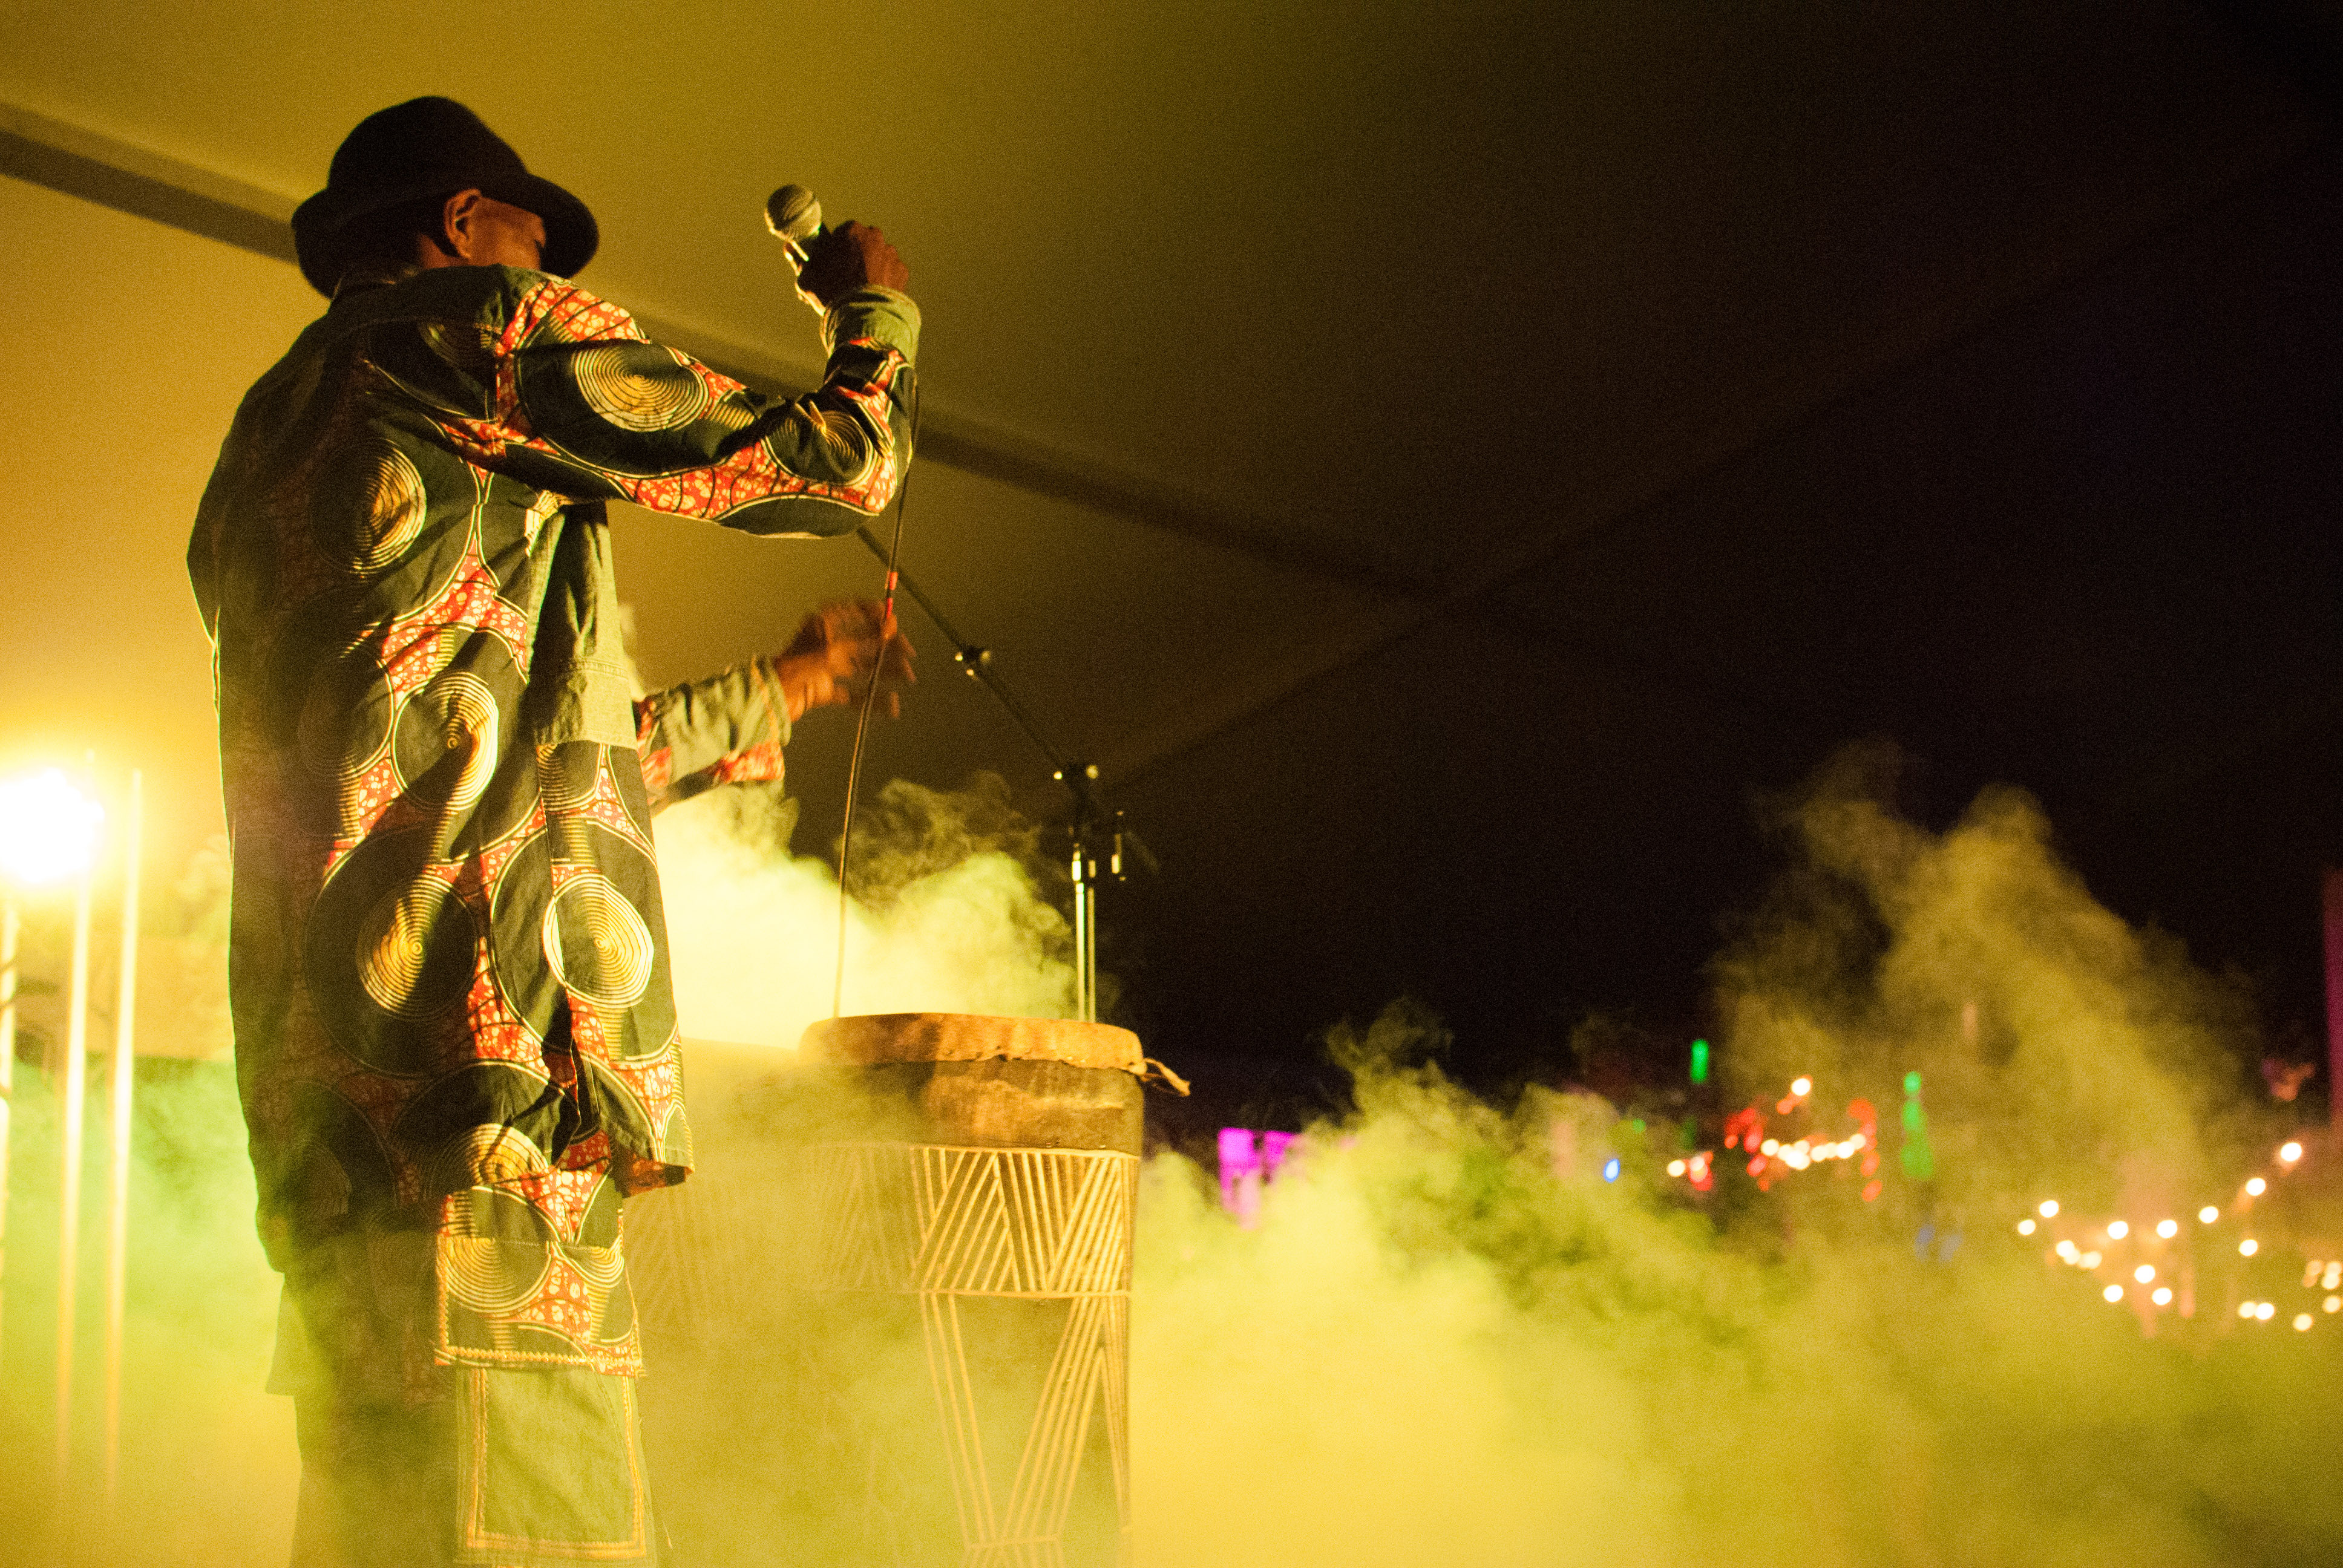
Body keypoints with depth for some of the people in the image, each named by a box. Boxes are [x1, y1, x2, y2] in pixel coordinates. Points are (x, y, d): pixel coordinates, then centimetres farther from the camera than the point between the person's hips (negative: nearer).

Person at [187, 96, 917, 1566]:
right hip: (473, 1088, -10)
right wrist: (876, 311, 28)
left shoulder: (273, 446, 31)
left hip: (326, 1106, 10)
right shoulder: (483, 325, 4)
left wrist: (785, 683, 43)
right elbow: (831, 464, 7)